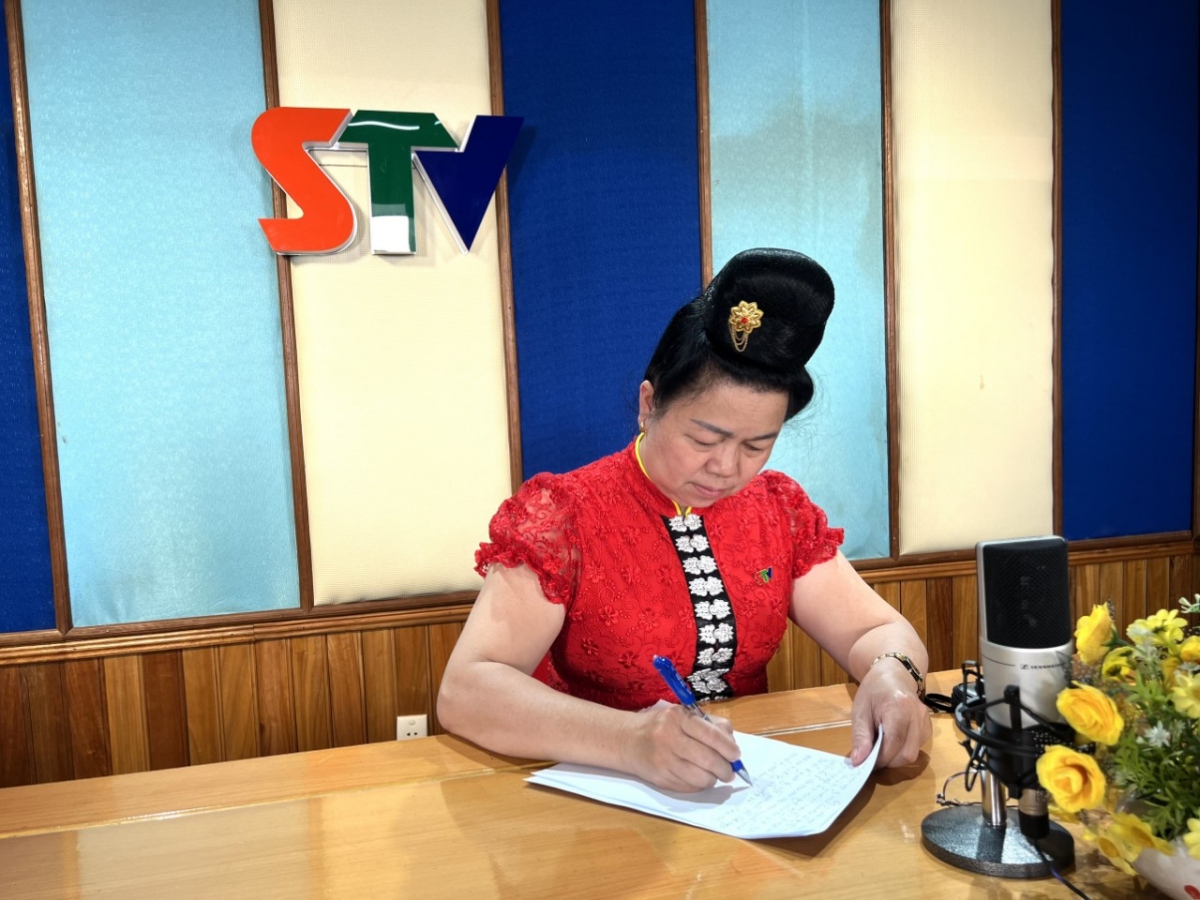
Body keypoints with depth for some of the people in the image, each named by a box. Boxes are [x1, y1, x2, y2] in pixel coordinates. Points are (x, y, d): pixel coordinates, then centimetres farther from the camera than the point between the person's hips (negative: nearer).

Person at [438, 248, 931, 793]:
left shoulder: (780, 508, 3)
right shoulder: (560, 517, -13)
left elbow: (878, 631, 4)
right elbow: (463, 692, -22)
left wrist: (890, 677, -19)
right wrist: (629, 739, -36)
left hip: (753, 786, 4)